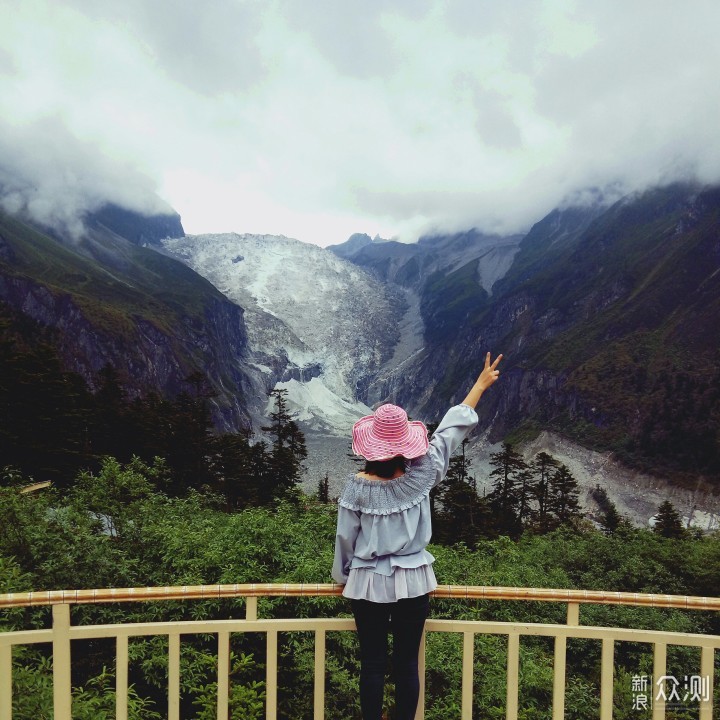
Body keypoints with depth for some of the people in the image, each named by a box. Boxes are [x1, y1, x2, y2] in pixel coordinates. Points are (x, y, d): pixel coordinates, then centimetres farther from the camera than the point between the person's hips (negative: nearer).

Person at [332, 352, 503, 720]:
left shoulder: (357, 486, -16)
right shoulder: (421, 475, -13)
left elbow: (345, 538, -6)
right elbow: (452, 429, -5)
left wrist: (341, 577, 13)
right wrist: (481, 384, 4)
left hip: (369, 583, -1)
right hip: (413, 582, 1)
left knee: (372, 662, 12)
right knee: (407, 662, 13)